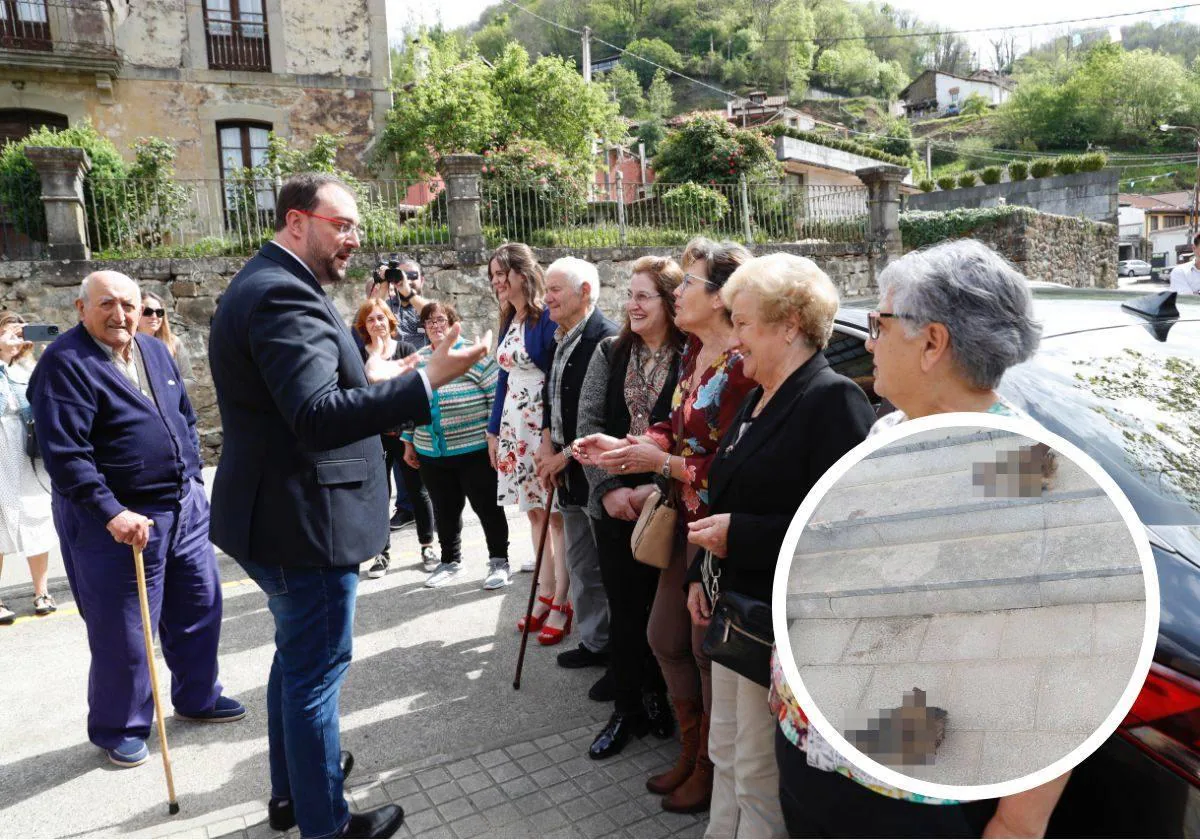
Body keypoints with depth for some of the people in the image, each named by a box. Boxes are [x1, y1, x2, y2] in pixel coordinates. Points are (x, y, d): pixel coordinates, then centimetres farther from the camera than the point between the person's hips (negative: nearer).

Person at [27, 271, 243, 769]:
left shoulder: (156, 352, 9)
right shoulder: (64, 363, -14)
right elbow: (64, 453, -21)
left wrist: (193, 480, 12)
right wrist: (112, 513, -26)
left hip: (185, 506, 7)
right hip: (119, 522, -7)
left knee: (200, 610, 17)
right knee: (124, 632, 5)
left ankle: (197, 697, 37)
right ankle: (119, 729, 27)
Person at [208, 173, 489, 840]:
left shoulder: (265, 286, 13)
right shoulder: (284, 295, -21)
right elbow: (320, 418, -32)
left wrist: (364, 378, 15)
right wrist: (428, 379, -35)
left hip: (276, 514, 11)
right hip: (303, 521, -11)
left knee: (297, 656, 24)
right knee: (317, 669, 4)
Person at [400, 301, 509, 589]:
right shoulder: (417, 360, 10)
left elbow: (496, 397, -7)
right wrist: (409, 442, 15)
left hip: (475, 450, -5)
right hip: (431, 454, 5)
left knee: (487, 506, 4)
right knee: (445, 510, 15)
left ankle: (499, 560, 18)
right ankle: (450, 561, 31)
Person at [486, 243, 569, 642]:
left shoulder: (548, 318, -12)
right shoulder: (509, 321, 13)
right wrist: (493, 429, 17)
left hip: (547, 424, -8)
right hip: (515, 425, 9)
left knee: (555, 512, -2)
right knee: (534, 510, 14)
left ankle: (560, 604, 6)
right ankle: (546, 594, 24)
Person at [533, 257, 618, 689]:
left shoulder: (606, 337, -18)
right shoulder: (562, 338, 10)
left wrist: (566, 455, -13)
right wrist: (547, 444, 4)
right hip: (569, 473, 9)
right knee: (580, 564, 19)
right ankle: (595, 642, 35)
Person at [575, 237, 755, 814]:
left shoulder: (740, 367, -23)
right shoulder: (693, 352, 5)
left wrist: (661, 463, -21)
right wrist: (625, 447, -5)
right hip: (687, 523, 9)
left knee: (709, 653, 9)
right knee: (665, 638, 19)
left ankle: (710, 772, 34)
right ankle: (689, 754, 41)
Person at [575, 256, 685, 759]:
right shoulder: (610, 353, 6)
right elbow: (588, 423, 2)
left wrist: (657, 488, -15)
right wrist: (608, 488, -7)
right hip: (614, 504, 3)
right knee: (624, 608, 11)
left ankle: (659, 699, 29)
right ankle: (626, 708, 26)